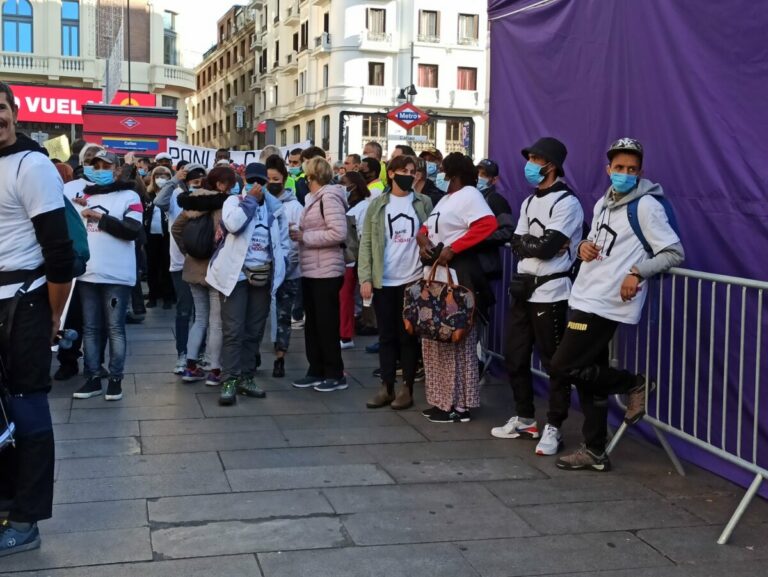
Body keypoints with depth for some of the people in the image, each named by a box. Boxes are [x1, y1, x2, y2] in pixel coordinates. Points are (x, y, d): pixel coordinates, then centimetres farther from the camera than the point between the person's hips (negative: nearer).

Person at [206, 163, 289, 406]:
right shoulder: (234, 201, 0)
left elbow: (283, 240, 17)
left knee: (254, 331, 8)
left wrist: (280, 265, 5)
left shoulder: (275, 207, 12)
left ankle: (246, 378, 16)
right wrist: (250, 200, -12)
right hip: (237, 274, -4)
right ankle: (229, 381, -7)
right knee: (233, 331, -8)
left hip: (264, 276, 4)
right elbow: (233, 224, -21)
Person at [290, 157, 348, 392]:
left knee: (327, 324, -2)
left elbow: (338, 233, -23)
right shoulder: (314, 198, 15)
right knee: (312, 323, 13)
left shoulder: (329, 197, -13)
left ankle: (336, 375, 9)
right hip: (311, 271, 9)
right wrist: (298, 232, 3)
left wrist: (304, 236, -17)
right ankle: (316, 371, 21)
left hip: (326, 273, -9)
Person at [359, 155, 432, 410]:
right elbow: (366, 243, 2)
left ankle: (407, 389, 11)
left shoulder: (424, 203, 4)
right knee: (387, 336, 7)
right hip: (384, 281, 1)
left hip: (413, 280, -1)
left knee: (409, 336, 5)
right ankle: (386, 387, 14)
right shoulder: (377, 205, 5)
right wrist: (365, 278, -6)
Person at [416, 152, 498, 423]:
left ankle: (460, 405, 1)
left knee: (457, 341, -5)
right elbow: (426, 228, 23)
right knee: (435, 339, 11)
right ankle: (442, 400, 17)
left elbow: (488, 224, -26)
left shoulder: (469, 195, -9)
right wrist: (422, 239, -3)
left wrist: (452, 248, -25)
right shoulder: (445, 199, 20)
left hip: (458, 274, -10)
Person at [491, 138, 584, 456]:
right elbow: (517, 244, 7)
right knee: (515, 358, 13)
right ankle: (524, 419, 27)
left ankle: (553, 428, 6)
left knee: (554, 362, -1)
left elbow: (547, 247, -20)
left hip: (550, 293, -8)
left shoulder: (567, 202, -11)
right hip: (524, 290, 9)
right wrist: (538, 243, -8)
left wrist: (528, 243, -3)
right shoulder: (529, 202, 16)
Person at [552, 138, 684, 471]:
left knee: (563, 367, -11)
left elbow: (674, 253, -11)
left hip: (605, 304, -8)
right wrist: (583, 246, 3)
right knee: (589, 377, 10)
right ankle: (594, 453, 18)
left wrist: (637, 272, -23)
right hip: (586, 300, 8)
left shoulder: (645, 205, -8)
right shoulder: (602, 203, 16)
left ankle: (635, 385, 5)